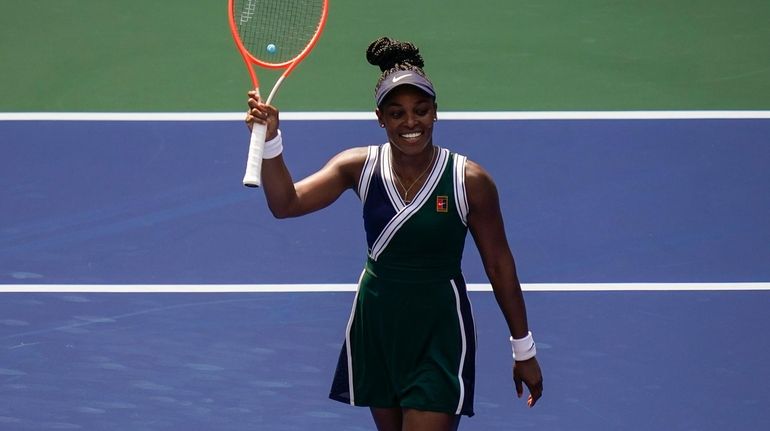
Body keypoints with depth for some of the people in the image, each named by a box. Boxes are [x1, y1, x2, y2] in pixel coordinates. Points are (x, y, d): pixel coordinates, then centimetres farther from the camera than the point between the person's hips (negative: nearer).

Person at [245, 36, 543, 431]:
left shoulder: (469, 181, -13)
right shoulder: (360, 166, -5)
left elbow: (499, 265, -4)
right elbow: (286, 203, -13)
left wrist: (523, 350, 2)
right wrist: (270, 140, -30)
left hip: (440, 332, -4)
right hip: (376, 324, 4)